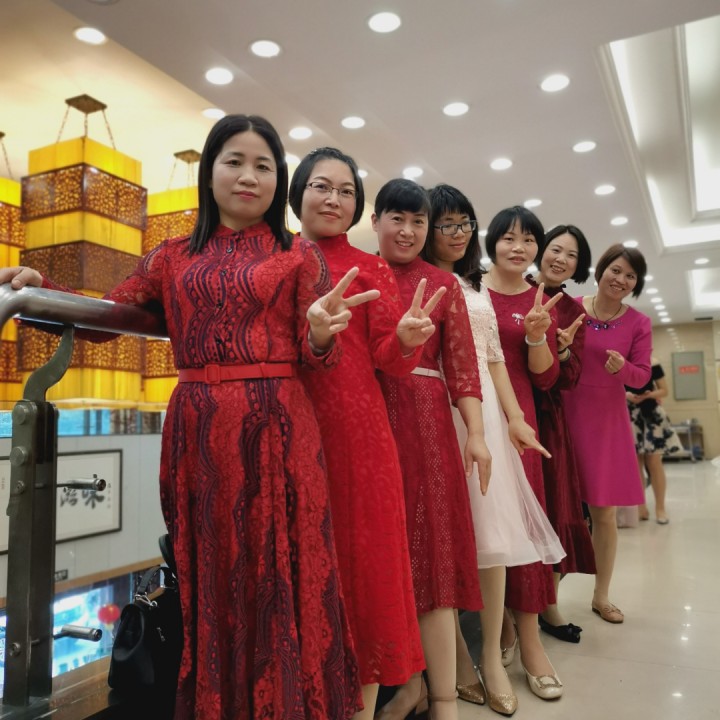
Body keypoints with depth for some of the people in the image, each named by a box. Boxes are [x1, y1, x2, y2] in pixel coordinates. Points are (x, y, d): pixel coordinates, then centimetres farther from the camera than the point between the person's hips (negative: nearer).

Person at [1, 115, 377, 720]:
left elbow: (316, 361, 1)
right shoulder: (174, 257, 13)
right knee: (206, 580, 12)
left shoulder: (300, 256, 5)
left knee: (276, 577, 3)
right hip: (195, 432, 3)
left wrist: (320, 332, -21)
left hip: (275, 429, -2)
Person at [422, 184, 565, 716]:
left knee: (491, 527, 1)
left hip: (484, 408, 5)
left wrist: (514, 418, 9)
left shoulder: (478, 285, 20)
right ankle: (457, 651, 14)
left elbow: (495, 357, 17)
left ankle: (491, 655, 12)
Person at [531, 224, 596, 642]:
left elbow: (570, 379, 5)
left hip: (548, 417, 4)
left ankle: (547, 604, 24)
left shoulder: (574, 311, 10)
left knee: (552, 508, 9)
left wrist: (562, 349, -13)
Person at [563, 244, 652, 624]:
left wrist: (623, 367, -20)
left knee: (604, 513, 8)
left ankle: (601, 595, 26)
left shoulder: (638, 323, 1)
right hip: (564, 415, -1)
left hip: (607, 421, 2)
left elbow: (642, 376, 1)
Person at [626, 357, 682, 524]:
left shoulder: (652, 363, -2)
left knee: (654, 462, -3)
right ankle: (641, 507, 13)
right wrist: (626, 395, -17)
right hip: (629, 416, 1)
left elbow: (664, 390, 2)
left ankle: (660, 507, 7)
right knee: (635, 463, 4)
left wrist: (649, 395, -17)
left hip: (650, 414, -1)